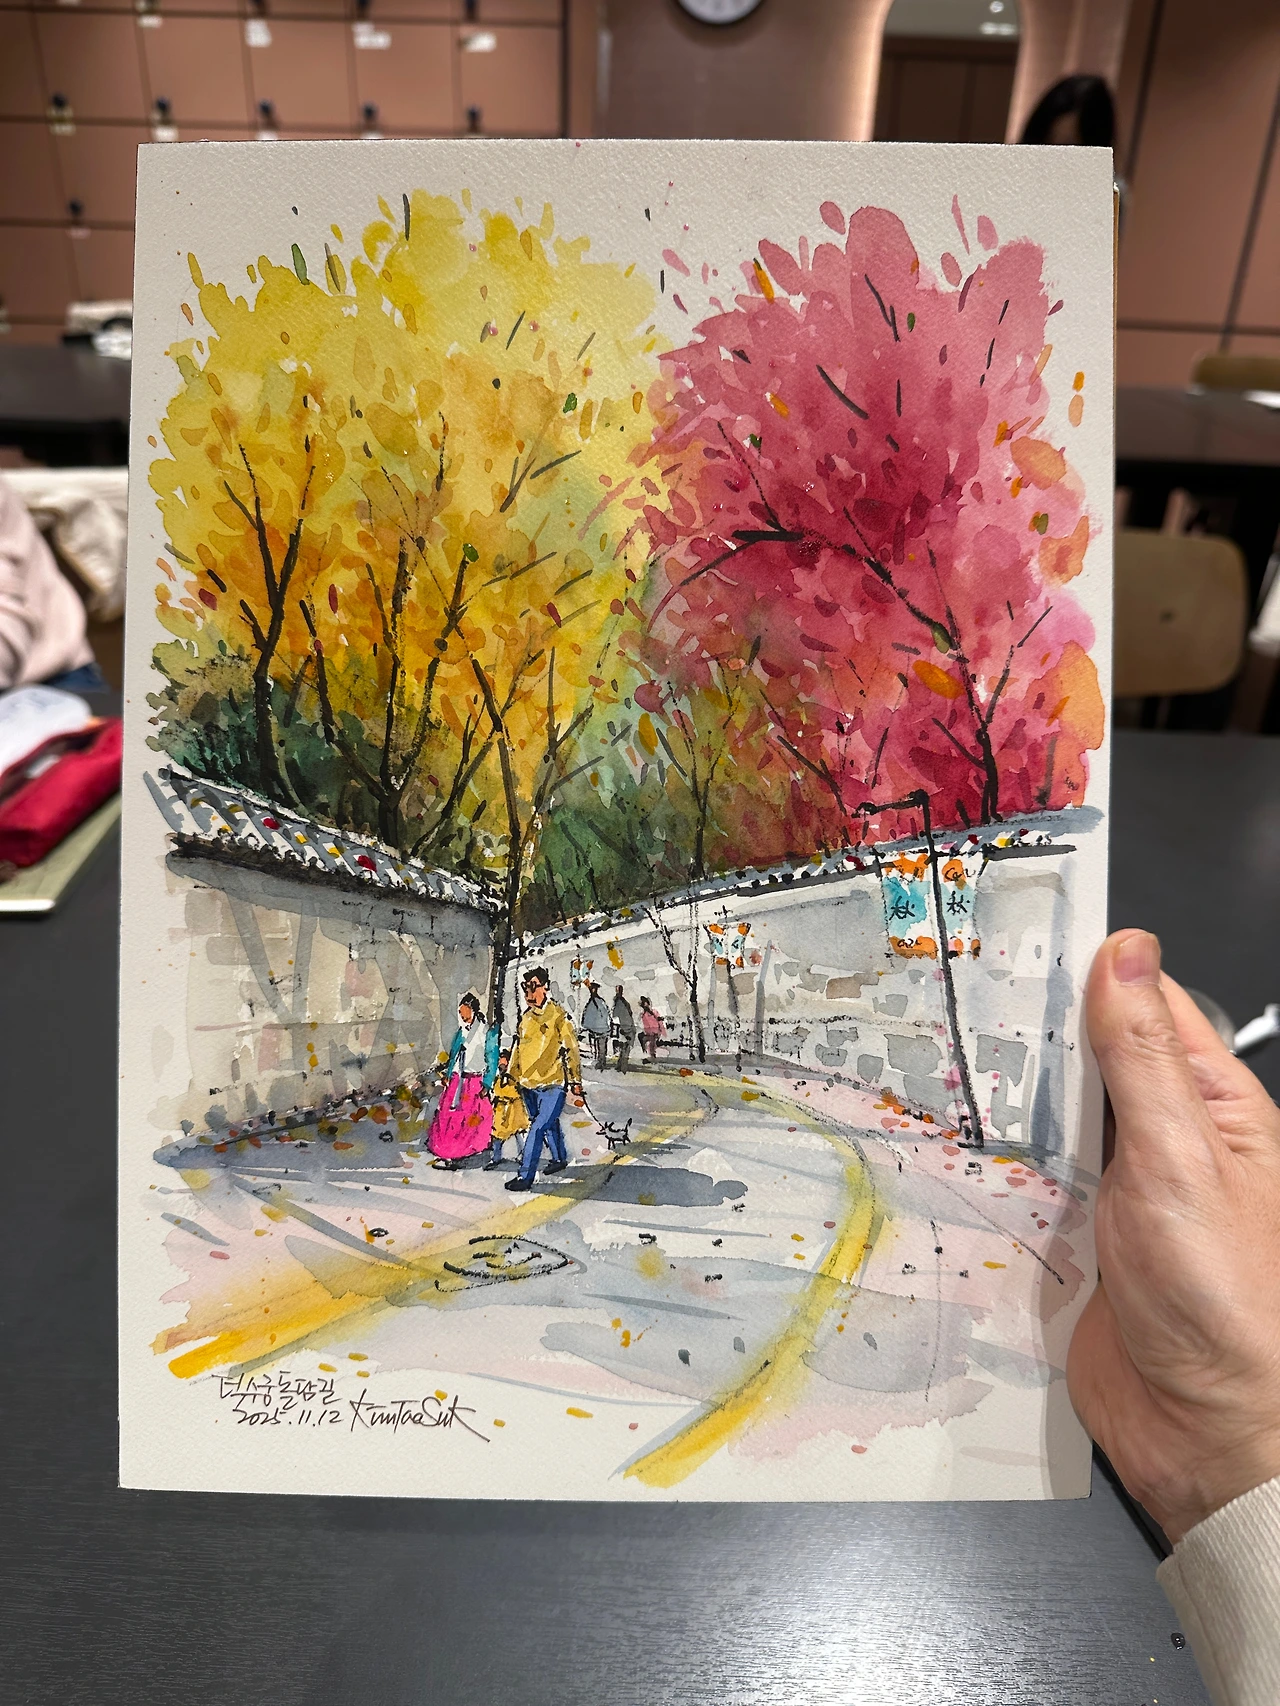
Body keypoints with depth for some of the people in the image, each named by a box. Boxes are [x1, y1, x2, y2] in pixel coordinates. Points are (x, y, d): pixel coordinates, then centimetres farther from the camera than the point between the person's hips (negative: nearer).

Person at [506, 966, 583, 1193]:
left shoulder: (557, 1015, -9)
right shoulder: (526, 1016, 11)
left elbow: (570, 1048, -8)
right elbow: (519, 1048, 21)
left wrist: (576, 1080, -9)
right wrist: (512, 1075, 20)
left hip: (552, 1082, -7)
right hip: (529, 1083, 7)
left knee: (538, 1127, -13)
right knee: (549, 1123, 21)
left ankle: (525, 1176, -10)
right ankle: (559, 1159, 40)